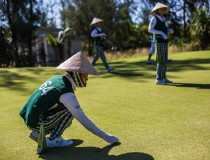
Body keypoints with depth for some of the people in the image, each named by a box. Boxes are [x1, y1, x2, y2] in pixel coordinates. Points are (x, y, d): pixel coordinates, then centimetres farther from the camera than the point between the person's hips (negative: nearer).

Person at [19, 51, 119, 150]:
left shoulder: (57, 78, 3)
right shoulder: (67, 94, -21)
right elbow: (83, 120, -20)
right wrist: (106, 136, -13)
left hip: (30, 119, 8)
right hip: (38, 124, -8)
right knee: (71, 110, -10)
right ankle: (53, 140, -5)